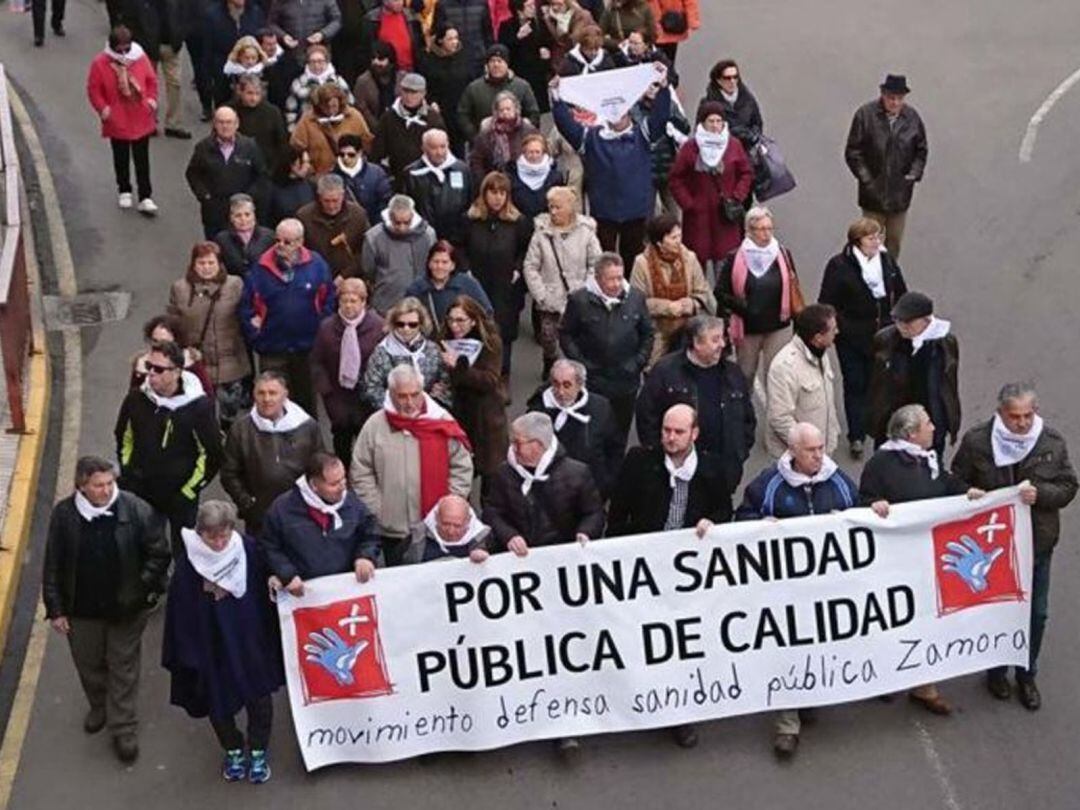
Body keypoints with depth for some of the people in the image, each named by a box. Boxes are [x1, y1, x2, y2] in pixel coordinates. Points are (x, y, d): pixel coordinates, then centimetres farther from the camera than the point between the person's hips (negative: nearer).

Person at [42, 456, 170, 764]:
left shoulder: (136, 510, -18)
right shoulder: (64, 515, -13)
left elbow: (159, 553, -6)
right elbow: (53, 565, -4)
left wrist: (146, 588, -11)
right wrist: (55, 608, -3)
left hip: (125, 608, -2)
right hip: (81, 610, 2)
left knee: (124, 669, 10)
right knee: (88, 665, 22)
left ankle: (123, 729, 24)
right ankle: (99, 708, 49)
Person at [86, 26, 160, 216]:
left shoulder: (140, 58, -4)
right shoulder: (100, 63, -11)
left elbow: (152, 80, 7)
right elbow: (93, 89, -6)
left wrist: (152, 99, -6)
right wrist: (102, 108, -16)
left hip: (141, 120, 1)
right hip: (117, 122, -1)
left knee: (142, 160, 4)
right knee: (121, 159, 14)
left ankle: (145, 197, 8)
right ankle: (124, 191, 33)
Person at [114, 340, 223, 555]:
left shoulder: (198, 406, -16)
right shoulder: (136, 399, -5)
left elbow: (212, 454, -8)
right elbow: (124, 439, 13)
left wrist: (189, 491, -8)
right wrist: (127, 477, 9)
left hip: (180, 496, -3)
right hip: (140, 493, 3)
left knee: (183, 552, 8)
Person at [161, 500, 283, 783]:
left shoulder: (249, 550, -16)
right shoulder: (189, 564, -21)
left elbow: (265, 594, -4)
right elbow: (180, 612, -13)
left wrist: (270, 637, 2)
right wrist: (188, 652, -9)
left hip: (250, 643, 1)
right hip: (211, 647, -1)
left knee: (258, 696, 13)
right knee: (219, 699, 15)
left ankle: (258, 751, 37)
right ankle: (233, 750, 41)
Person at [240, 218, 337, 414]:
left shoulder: (316, 265, -5)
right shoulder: (261, 269, -7)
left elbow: (329, 301, 3)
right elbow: (247, 306, -1)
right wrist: (255, 336, -5)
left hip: (307, 348, 1)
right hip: (272, 352, -1)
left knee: (306, 399, 17)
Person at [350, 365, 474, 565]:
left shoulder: (441, 421, 0)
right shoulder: (375, 426, -1)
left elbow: (462, 468, 4)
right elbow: (360, 474, 2)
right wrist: (376, 512, -4)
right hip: (392, 530, 0)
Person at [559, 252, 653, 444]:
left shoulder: (635, 298, 2)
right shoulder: (580, 300, -7)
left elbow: (647, 334, 11)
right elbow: (565, 335, 0)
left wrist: (639, 362, 2)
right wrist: (580, 363, -7)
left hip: (626, 380, 3)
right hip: (592, 381, -2)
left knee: (621, 434, 11)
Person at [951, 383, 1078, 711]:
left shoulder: (1052, 443, -7)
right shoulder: (977, 441, -12)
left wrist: (1040, 493, -22)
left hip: (1038, 541, 2)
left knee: (1036, 613, 12)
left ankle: (1027, 676, 32)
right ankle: (996, 672, 35)